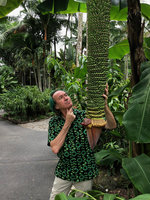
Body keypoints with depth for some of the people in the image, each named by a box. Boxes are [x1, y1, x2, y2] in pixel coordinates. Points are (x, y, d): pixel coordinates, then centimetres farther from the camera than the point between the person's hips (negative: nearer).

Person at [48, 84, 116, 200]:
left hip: (85, 173, -1)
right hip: (63, 172, 1)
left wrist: (104, 105, -35)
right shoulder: (54, 122, -5)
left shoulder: (84, 116, -11)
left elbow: (112, 125, -19)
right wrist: (67, 123, -19)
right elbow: (55, 148, -18)